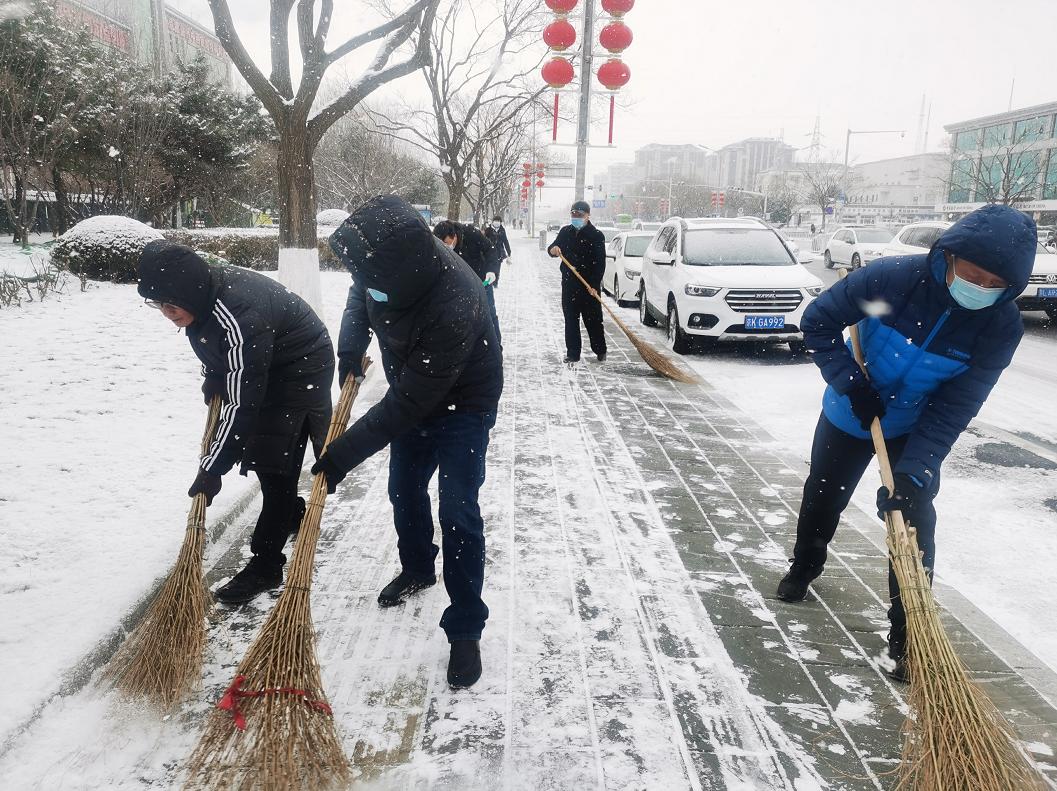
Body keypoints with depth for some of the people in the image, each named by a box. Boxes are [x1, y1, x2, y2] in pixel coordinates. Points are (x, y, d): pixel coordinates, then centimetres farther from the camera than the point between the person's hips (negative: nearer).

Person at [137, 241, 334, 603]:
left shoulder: (240, 318, -39)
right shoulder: (204, 291, -13)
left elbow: (242, 406, -35)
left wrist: (211, 470, -30)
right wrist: (213, 378, 4)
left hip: (301, 368, -9)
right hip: (261, 369, 10)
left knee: (274, 466, -11)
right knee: (257, 450, 19)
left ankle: (265, 565, -3)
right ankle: (292, 514, 42)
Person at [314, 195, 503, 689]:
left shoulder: (455, 305, -42)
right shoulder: (390, 264, -20)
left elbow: (410, 402, -35)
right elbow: (360, 298, 8)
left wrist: (346, 453, -30)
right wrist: (350, 352, -5)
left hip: (462, 404, -7)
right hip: (411, 394, 7)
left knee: (458, 515, -9)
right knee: (404, 491, 19)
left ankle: (466, 630, 4)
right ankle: (417, 571, 44)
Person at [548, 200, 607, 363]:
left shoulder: (596, 235, -6)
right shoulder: (565, 232, 8)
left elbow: (600, 263, -11)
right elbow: (553, 248, 9)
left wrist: (594, 285, -21)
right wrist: (553, 249, -17)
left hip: (589, 285, -4)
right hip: (569, 283, 4)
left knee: (593, 319, 3)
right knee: (570, 319, 6)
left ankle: (600, 351, 18)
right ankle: (573, 353, 12)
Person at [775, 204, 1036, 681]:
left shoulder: (1001, 325, -23)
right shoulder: (894, 278, -31)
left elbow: (954, 408, -23)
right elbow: (817, 321, -19)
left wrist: (913, 473, -30)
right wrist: (852, 384, -26)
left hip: (916, 429, 0)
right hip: (850, 414, 0)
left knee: (914, 523, -8)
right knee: (822, 499, 16)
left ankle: (907, 636, 9)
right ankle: (803, 570, 47)